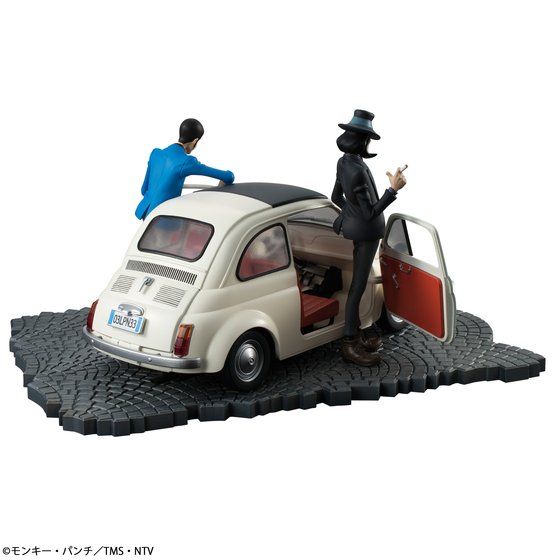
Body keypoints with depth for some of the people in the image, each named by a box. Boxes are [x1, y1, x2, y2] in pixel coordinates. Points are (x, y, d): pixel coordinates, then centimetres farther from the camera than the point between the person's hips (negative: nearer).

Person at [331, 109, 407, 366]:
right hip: (365, 233, -10)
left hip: (354, 228, 10)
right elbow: (370, 213, -26)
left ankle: (355, 333, 29)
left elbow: (336, 196, 16)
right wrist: (393, 189, -27)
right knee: (358, 286, -1)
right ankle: (350, 345, 7)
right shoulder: (357, 171, -29)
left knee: (357, 283, 18)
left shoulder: (344, 162, 2)